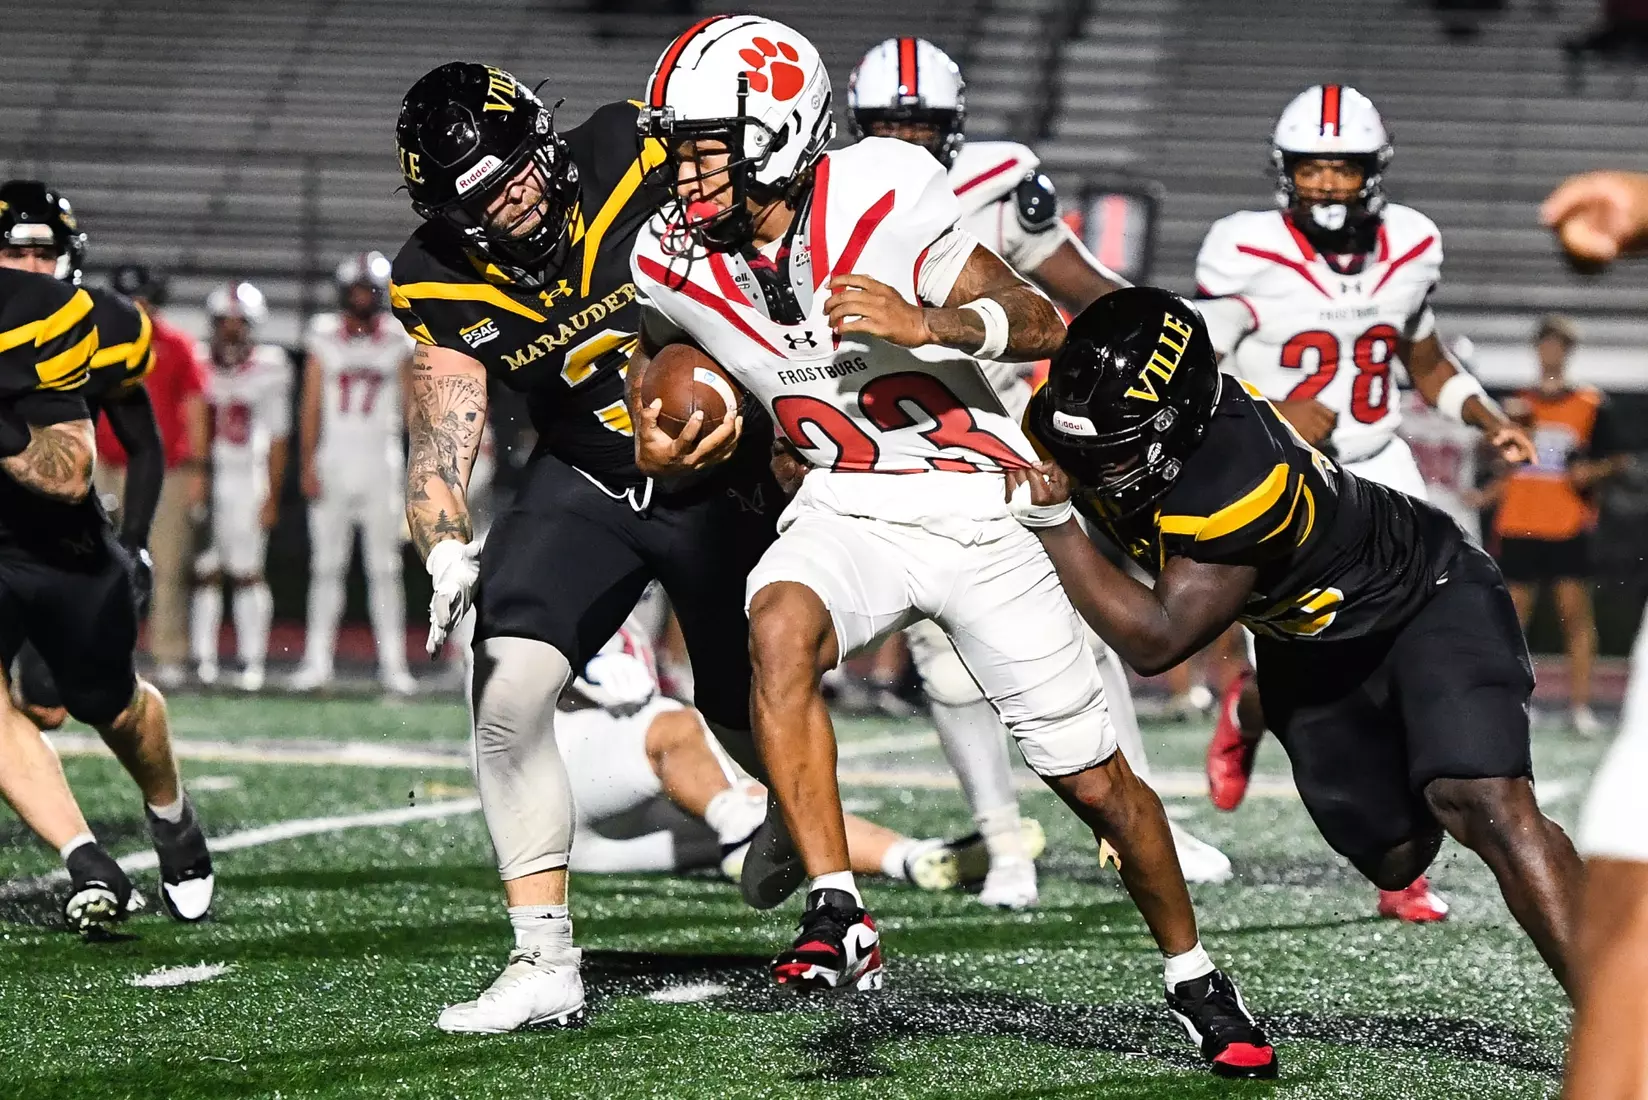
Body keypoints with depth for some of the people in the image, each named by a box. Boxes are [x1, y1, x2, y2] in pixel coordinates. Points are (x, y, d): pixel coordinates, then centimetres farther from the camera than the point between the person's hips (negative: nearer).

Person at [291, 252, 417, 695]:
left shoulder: (397, 342, 3)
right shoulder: (324, 339, 4)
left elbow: (409, 405, 5)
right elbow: (311, 407, 4)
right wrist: (308, 464, -3)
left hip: (380, 463, -1)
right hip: (333, 462, 1)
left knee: (384, 568, 0)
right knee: (327, 565, 3)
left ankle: (393, 663, 1)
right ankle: (318, 661, 6)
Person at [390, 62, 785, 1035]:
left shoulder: (637, 155, -23)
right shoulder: (441, 283, -14)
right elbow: (445, 439, -16)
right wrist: (450, 554, -33)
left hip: (728, 479, -2)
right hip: (586, 484, 2)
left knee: (754, 721, 9)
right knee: (508, 689, -19)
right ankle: (545, 966, -13)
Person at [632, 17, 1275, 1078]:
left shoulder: (880, 201, -20)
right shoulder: (677, 262, -7)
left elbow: (1043, 324, -15)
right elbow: (654, 348, 19)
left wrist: (927, 324, -31)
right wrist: (656, 440, 0)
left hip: (970, 503, -3)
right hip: (843, 508, 3)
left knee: (1095, 780, 4)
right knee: (780, 629, -33)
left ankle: (1194, 976, 27)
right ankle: (840, 920, -32)